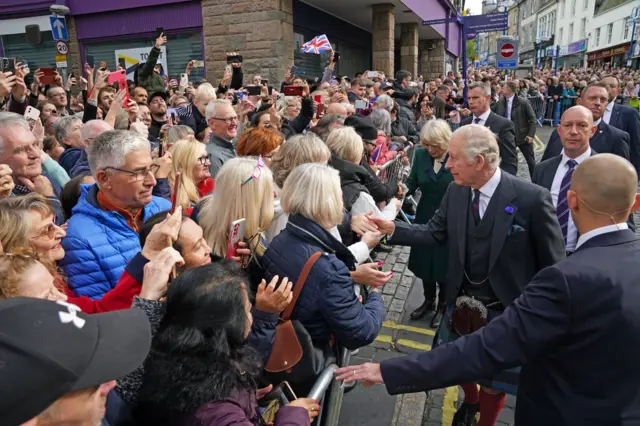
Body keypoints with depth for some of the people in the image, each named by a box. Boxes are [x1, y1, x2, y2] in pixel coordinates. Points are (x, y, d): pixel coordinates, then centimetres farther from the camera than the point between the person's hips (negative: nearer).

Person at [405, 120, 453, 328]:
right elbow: (412, 182, -4)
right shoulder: (421, 154, -6)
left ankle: (443, 305, 35)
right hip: (425, 218, 4)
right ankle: (428, 300, 40)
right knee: (424, 262, 17)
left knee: (444, 265, 12)